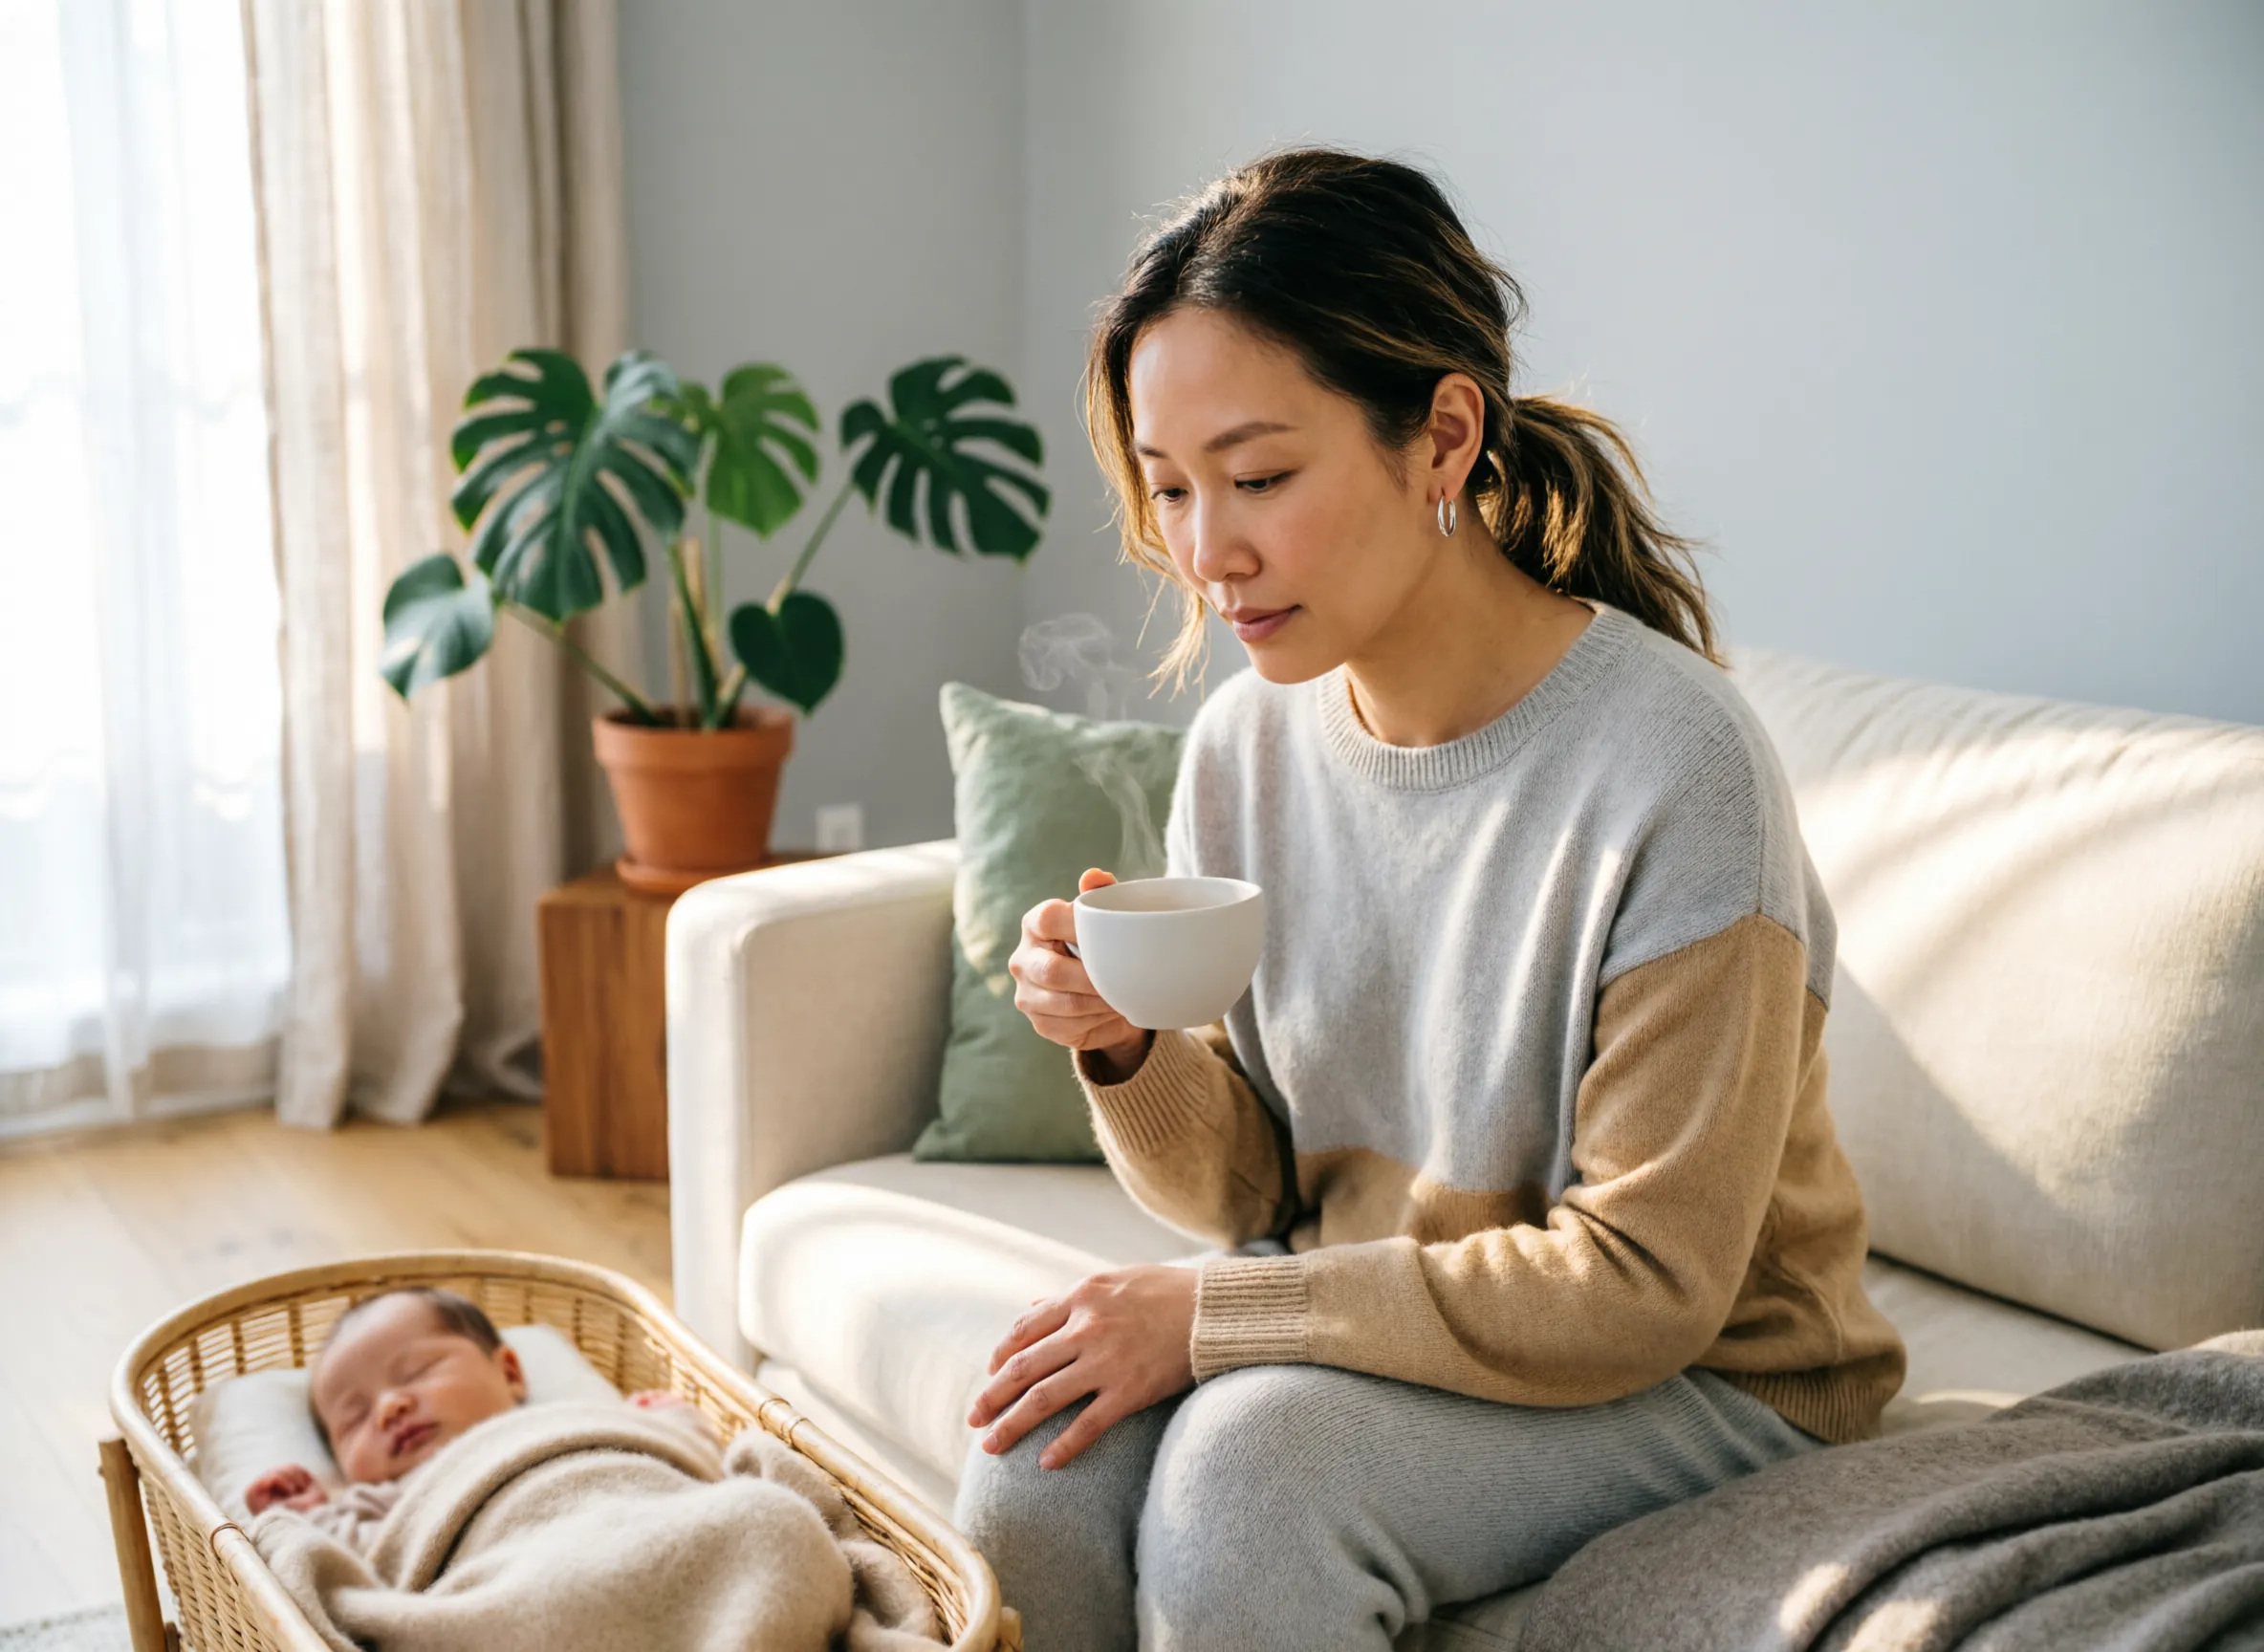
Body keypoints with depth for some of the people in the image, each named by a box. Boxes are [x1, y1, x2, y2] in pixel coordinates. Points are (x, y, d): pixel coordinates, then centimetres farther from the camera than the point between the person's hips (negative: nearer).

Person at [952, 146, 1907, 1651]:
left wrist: (1208, 1311, -21)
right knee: (1032, 1479, -20)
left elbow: (1642, 1281, -21)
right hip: (1360, 1312, 5)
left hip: (1697, 1373, -5)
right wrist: (1131, 1053, -19)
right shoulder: (1245, 743, -4)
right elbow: (1246, 1186, 4)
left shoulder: (1672, 766, -24)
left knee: (1243, 1465, -29)